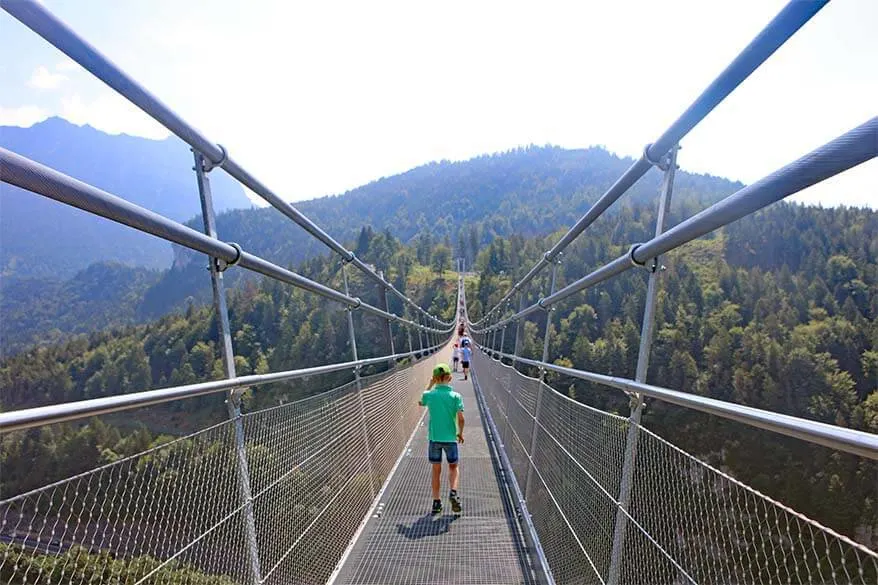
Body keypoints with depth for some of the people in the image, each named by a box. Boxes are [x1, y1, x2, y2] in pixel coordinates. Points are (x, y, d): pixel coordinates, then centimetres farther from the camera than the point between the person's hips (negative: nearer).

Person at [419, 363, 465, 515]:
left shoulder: (429, 395, -5)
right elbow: (461, 418, -12)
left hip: (434, 438, 1)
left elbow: (420, 402, 18)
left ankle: (436, 503, 16)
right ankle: (453, 492, -3)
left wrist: (430, 385, 17)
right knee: (453, 467, 19)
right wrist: (460, 433, 5)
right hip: (450, 438, -1)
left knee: (436, 470, 13)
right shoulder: (455, 396, -10)